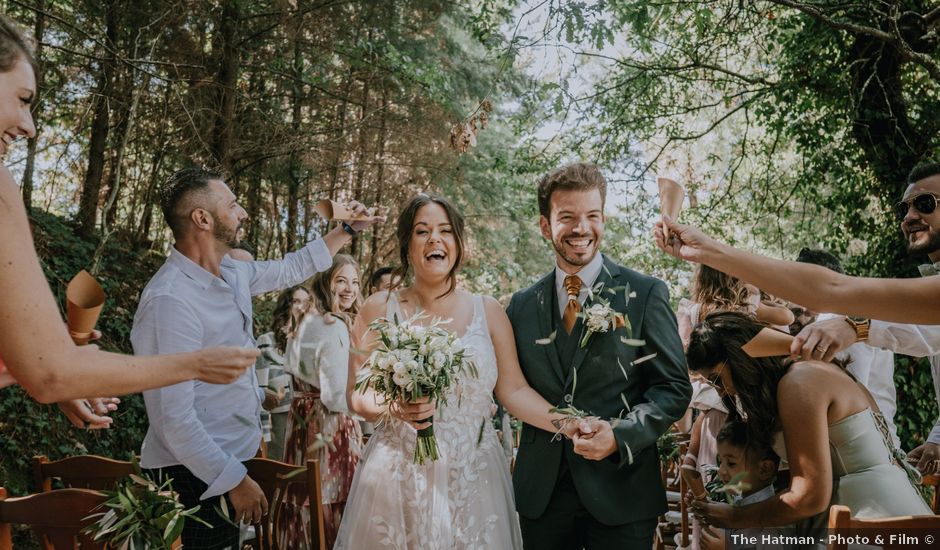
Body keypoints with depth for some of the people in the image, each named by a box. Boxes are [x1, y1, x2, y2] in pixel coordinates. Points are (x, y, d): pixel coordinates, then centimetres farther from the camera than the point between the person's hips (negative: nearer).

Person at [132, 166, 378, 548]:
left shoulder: (233, 274, 0)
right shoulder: (170, 300, -26)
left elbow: (290, 269, 20)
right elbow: (174, 419, -26)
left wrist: (346, 231, 20)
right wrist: (235, 480, -19)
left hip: (233, 457, 8)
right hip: (198, 477, -8)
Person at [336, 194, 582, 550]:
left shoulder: (488, 312, 1)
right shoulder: (380, 309, -2)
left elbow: (513, 390, 1)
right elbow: (357, 393, 1)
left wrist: (568, 424, -12)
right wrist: (393, 408, -18)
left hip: (472, 480, 1)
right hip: (398, 480, -1)